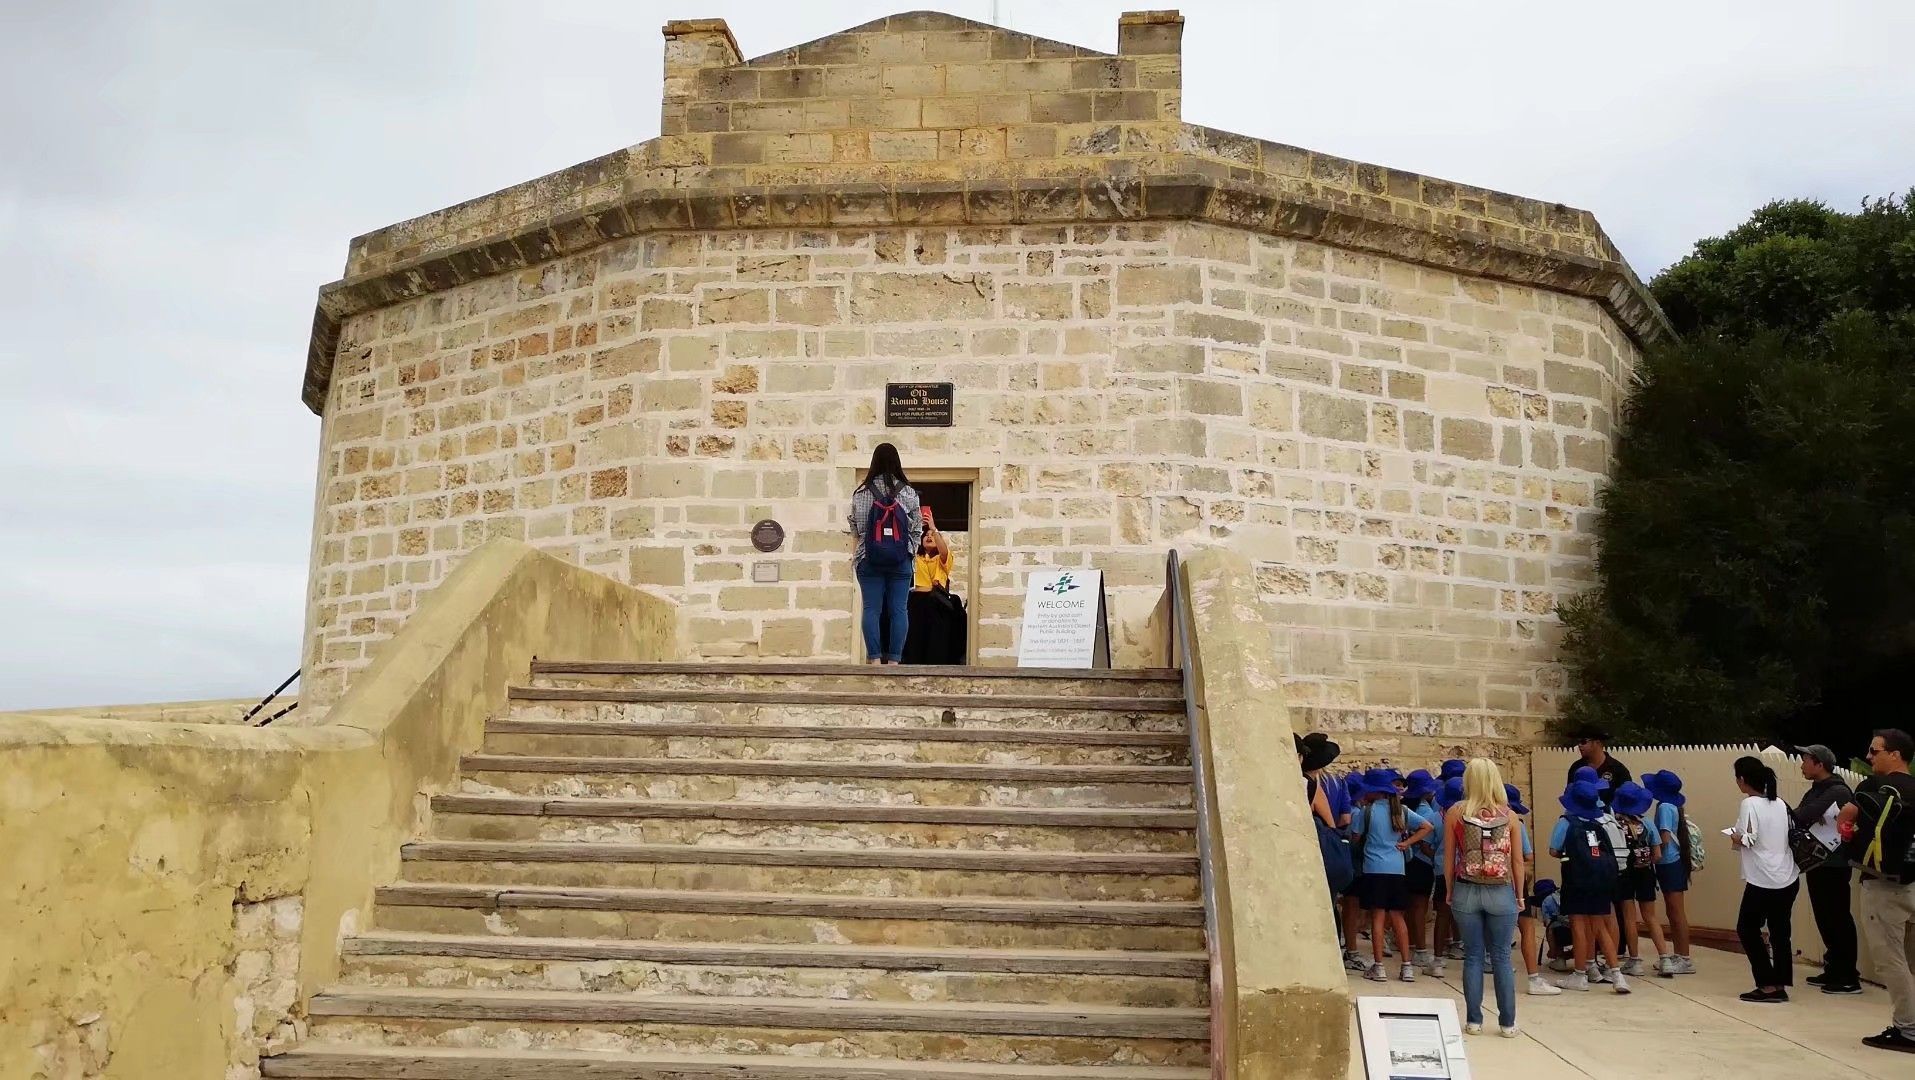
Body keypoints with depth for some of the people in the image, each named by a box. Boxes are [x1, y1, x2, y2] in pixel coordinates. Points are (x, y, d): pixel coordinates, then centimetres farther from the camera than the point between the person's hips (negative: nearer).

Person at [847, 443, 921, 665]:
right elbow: (917, 528, 3)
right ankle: (894, 660, 0)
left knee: (872, 609, 2)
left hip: (869, 559, 0)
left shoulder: (862, 493, -1)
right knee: (898, 609, 3)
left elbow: (855, 528, 4)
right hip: (900, 561, 0)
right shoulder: (909, 493, 0)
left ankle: (875, 659, -2)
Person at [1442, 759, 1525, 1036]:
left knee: (1473, 956, 7)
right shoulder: (1508, 815, -2)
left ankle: (1474, 1021, 9)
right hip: (1501, 892, 0)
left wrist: (1450, 891, 10)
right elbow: (1518, 861, 1)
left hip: (1466, 891, 0)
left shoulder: (1455, 813, -3)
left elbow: (1448, 858, -1)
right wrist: (1520, 895, 11)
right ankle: (1508, 1022, 10)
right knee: (1501, 957, 8)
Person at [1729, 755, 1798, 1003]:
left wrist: (1734, 839, 3)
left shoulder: (1750, 804, -10)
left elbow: (1747, 839, -17)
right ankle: (1780, 986, 12)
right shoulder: (1781, 804, 9)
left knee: (1747, 928, 5)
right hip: (1788, 879, 7)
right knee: (1780, 932, 11)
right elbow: (1792, 835, 12)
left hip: (1762, 880, -7)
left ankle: (1768, 986, 1)